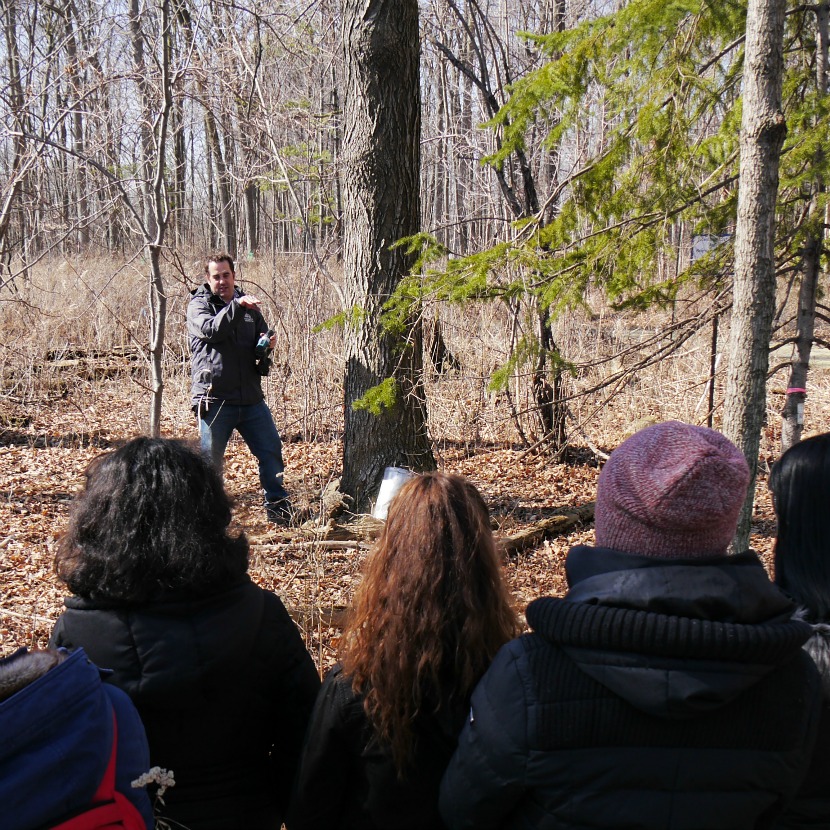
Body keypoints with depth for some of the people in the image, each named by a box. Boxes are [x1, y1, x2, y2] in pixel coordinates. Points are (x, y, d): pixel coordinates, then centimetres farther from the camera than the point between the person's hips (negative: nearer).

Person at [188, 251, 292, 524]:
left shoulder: (248, 306, 15)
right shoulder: (198, 306, 0)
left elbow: (261, 342, 24)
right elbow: (211, 329, -21)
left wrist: (268, 344, 0)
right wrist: (236, 306, -33)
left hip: (251, 397, 5)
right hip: (214, 399, -4)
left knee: (271, 450, 4)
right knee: (210, 460, 4)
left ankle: (277, 505, 16)